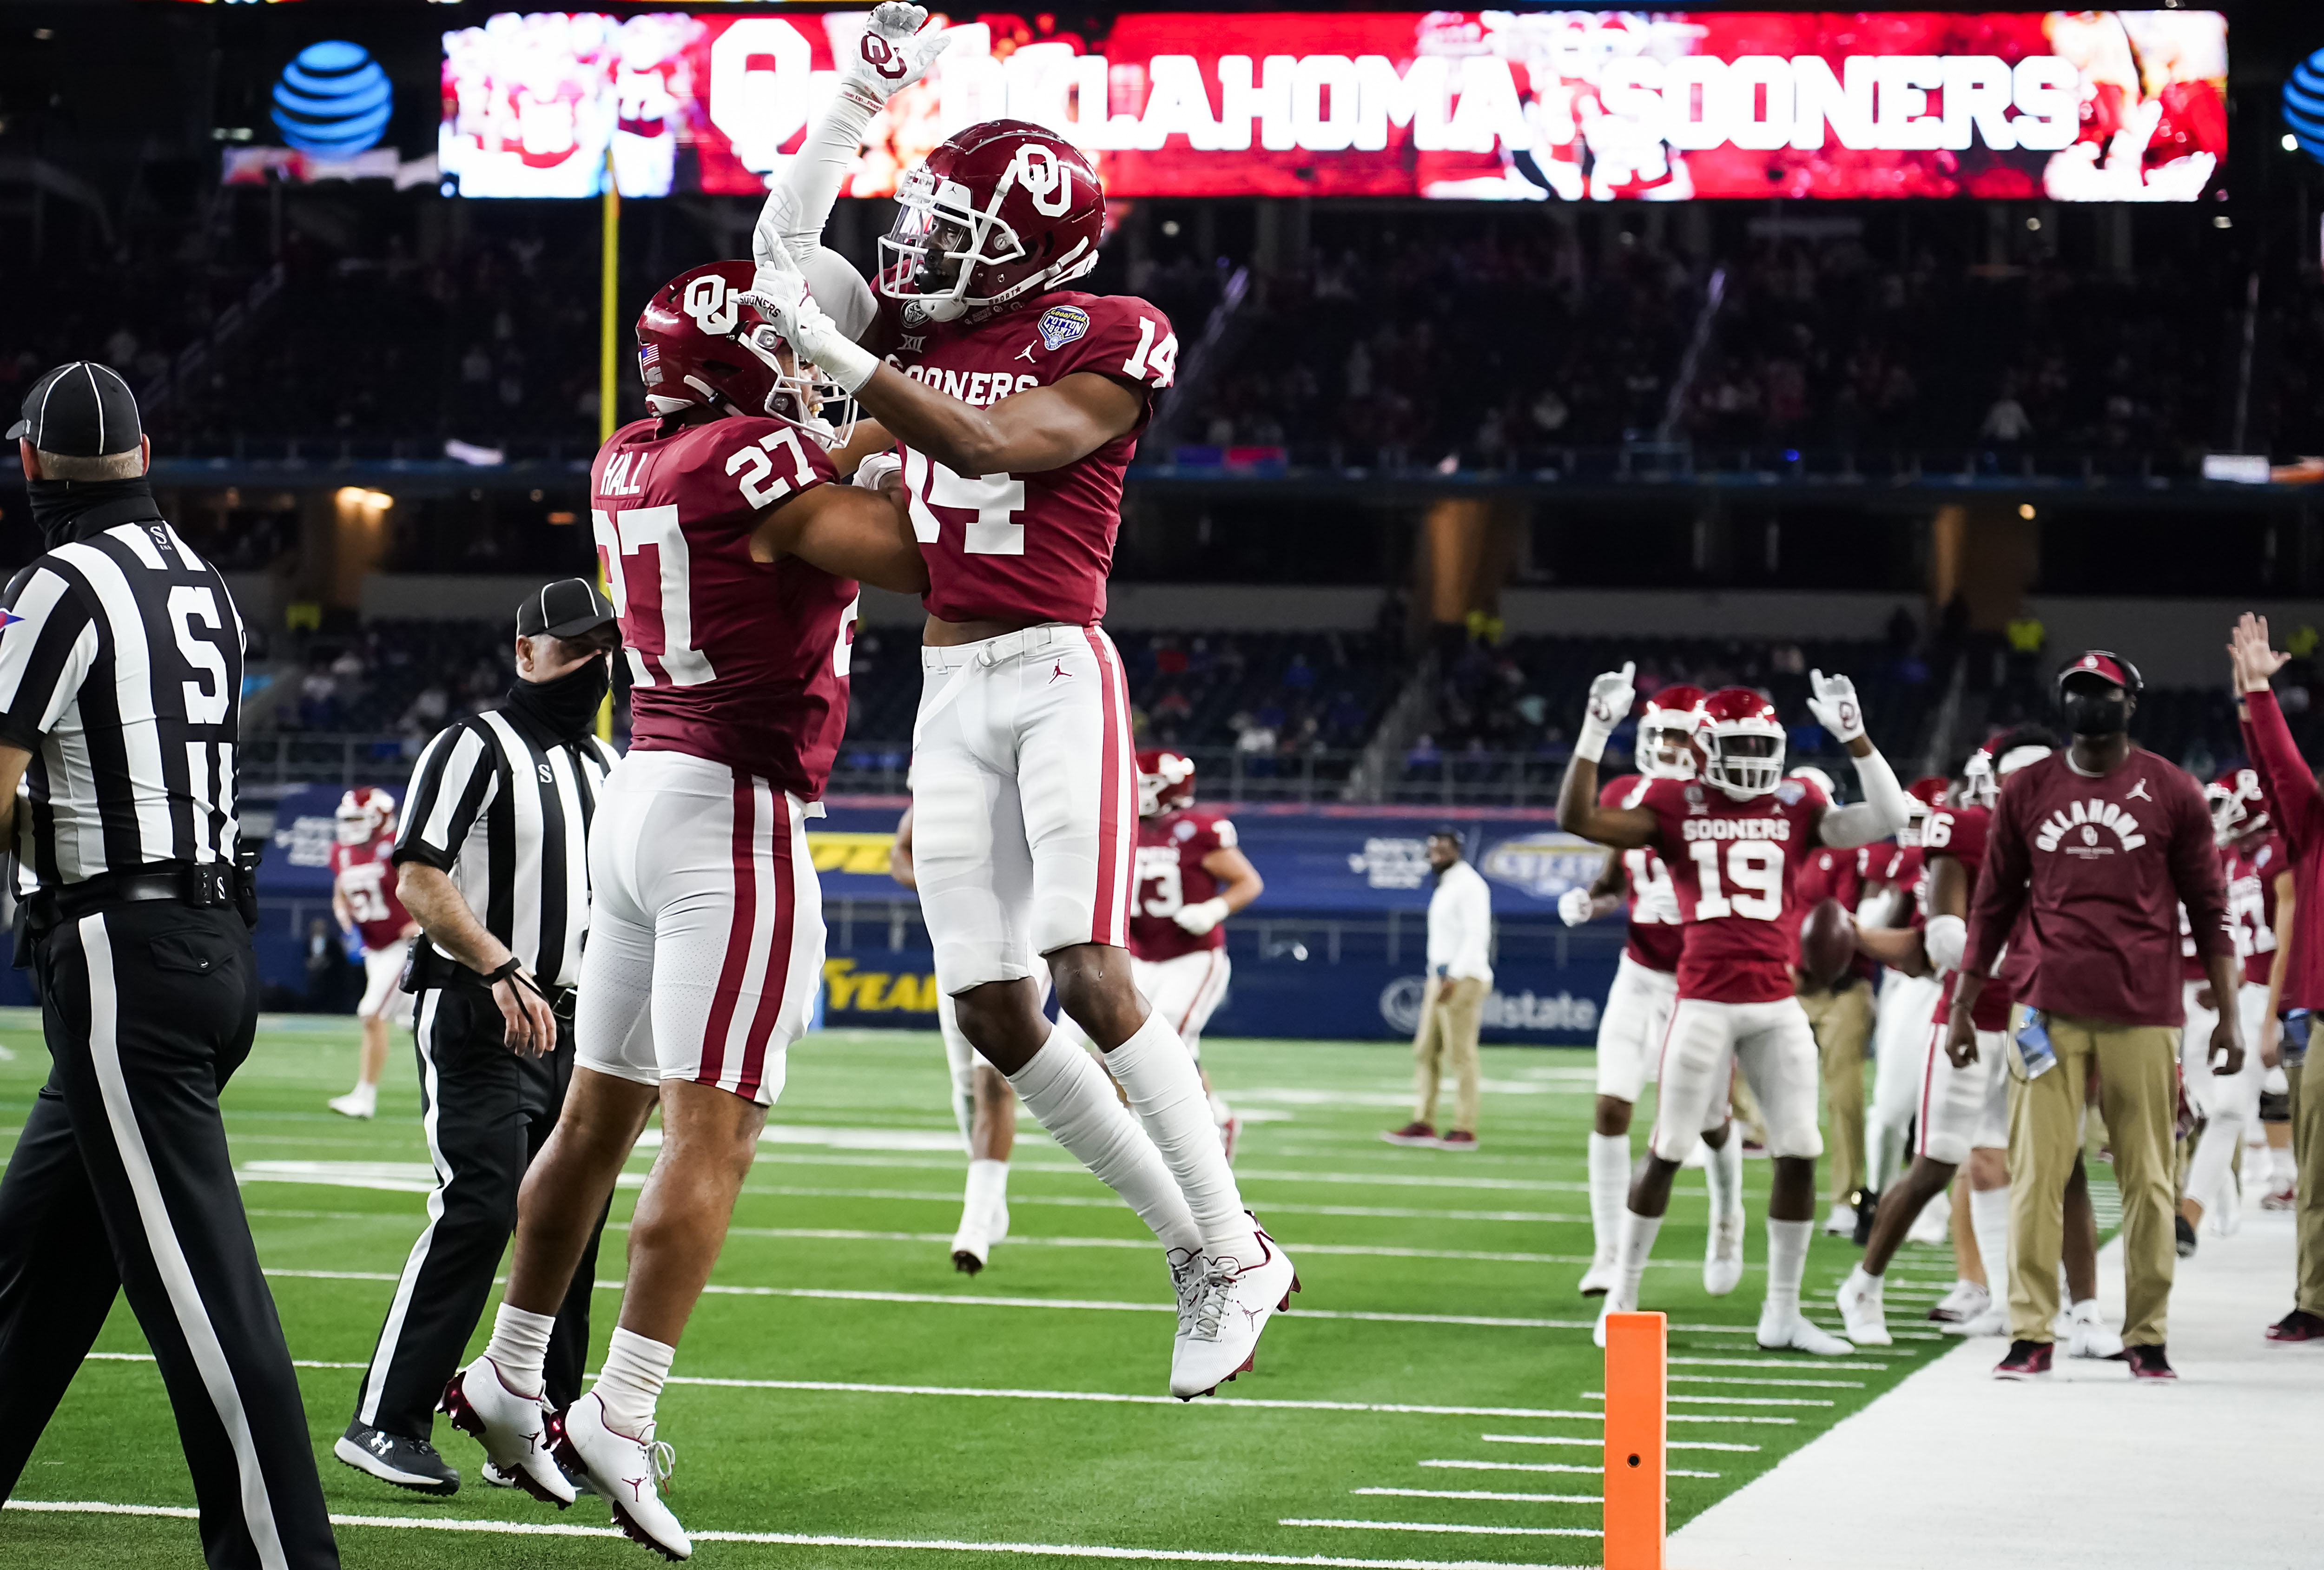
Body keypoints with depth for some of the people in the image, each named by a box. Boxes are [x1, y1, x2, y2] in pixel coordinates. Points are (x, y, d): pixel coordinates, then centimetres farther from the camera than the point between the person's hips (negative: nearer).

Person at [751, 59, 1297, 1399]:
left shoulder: (1102, 345, -5)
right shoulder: (921, 335, 13)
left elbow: (994, 447, -18)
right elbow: (785, 252, 14)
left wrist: (838, 357, -23)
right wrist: (861, 92, 9)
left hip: (1057, 675, -7)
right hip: (951, 692, 7)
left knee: (1092, 980, -18)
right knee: (994, 1012, 0)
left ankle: (1238, 1256, -8)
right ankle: (1189, 1240, 11)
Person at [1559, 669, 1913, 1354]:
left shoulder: (1794, 807, 8)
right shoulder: (1675, 805, 2)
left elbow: (1887, 819, 0)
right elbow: (1578, 819, -8)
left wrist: (1853, 734, -7)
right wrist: (1597, 731, -14)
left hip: (1778, 1006, 3)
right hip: (1704, 1004, -3)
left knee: (1799, 1154, 1)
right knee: (1667, 1150, 1)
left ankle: (1783, 1312, 12)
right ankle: (1623, 1295, 15)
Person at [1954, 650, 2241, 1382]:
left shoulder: (2171, 792, 3)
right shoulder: (2027, 791, 8)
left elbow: (2208, 909, 6)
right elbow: (1993, 907, 14)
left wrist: (2229, 1014, 2)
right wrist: (1962, 1008, 11)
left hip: (2142, 1013, -1)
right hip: (2051, 1011, 1)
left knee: (2147, 1178, 2)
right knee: (2037, 1175, -3)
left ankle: (2147, 1337, 10)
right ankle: (2031, 1335, 1)